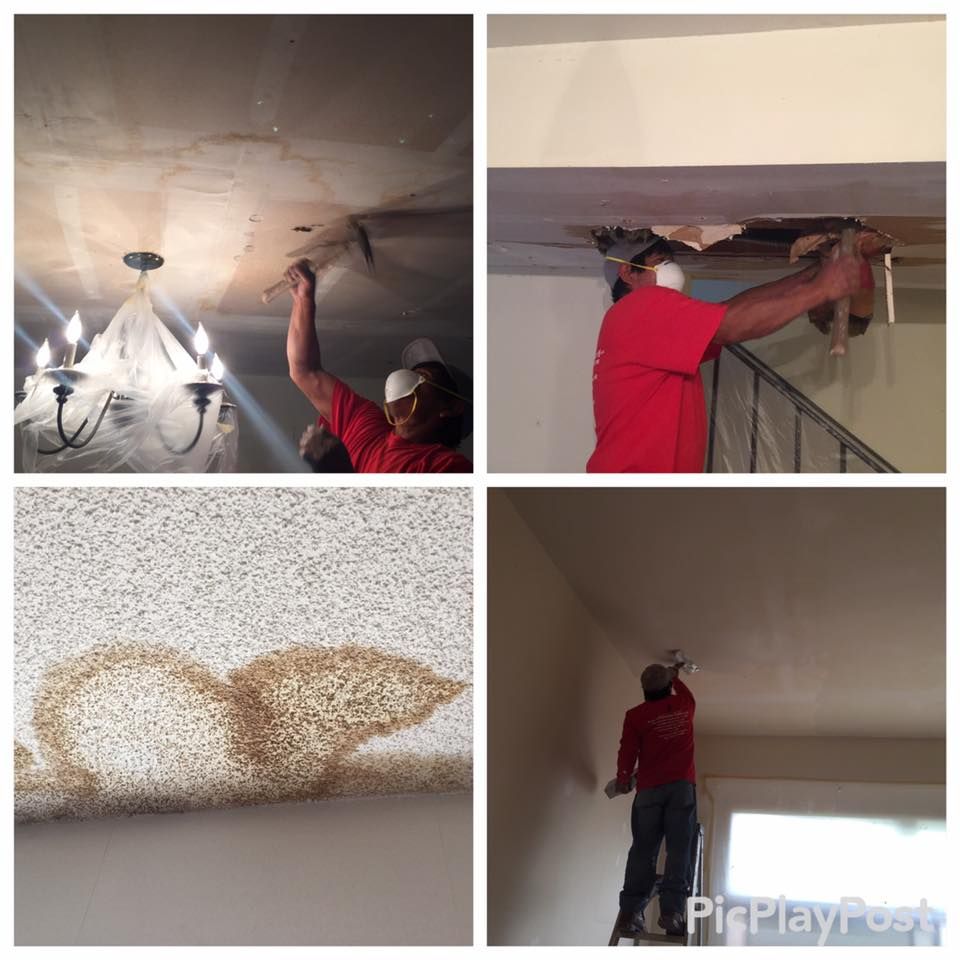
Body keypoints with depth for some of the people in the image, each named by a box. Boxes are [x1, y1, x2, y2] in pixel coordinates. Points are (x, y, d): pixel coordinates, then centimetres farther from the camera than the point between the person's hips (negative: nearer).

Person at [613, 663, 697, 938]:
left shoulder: (636, 715, 3)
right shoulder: (684, 706, 11)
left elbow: (627, 752, 2)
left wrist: (623, 779, 19)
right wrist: (675, 677, 53)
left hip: (649, 788, 0)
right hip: (683, 785, 0)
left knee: (643, 850, -1)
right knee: (679, 849, -5)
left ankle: (631, 912, -11)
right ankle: (672, 910, -17)